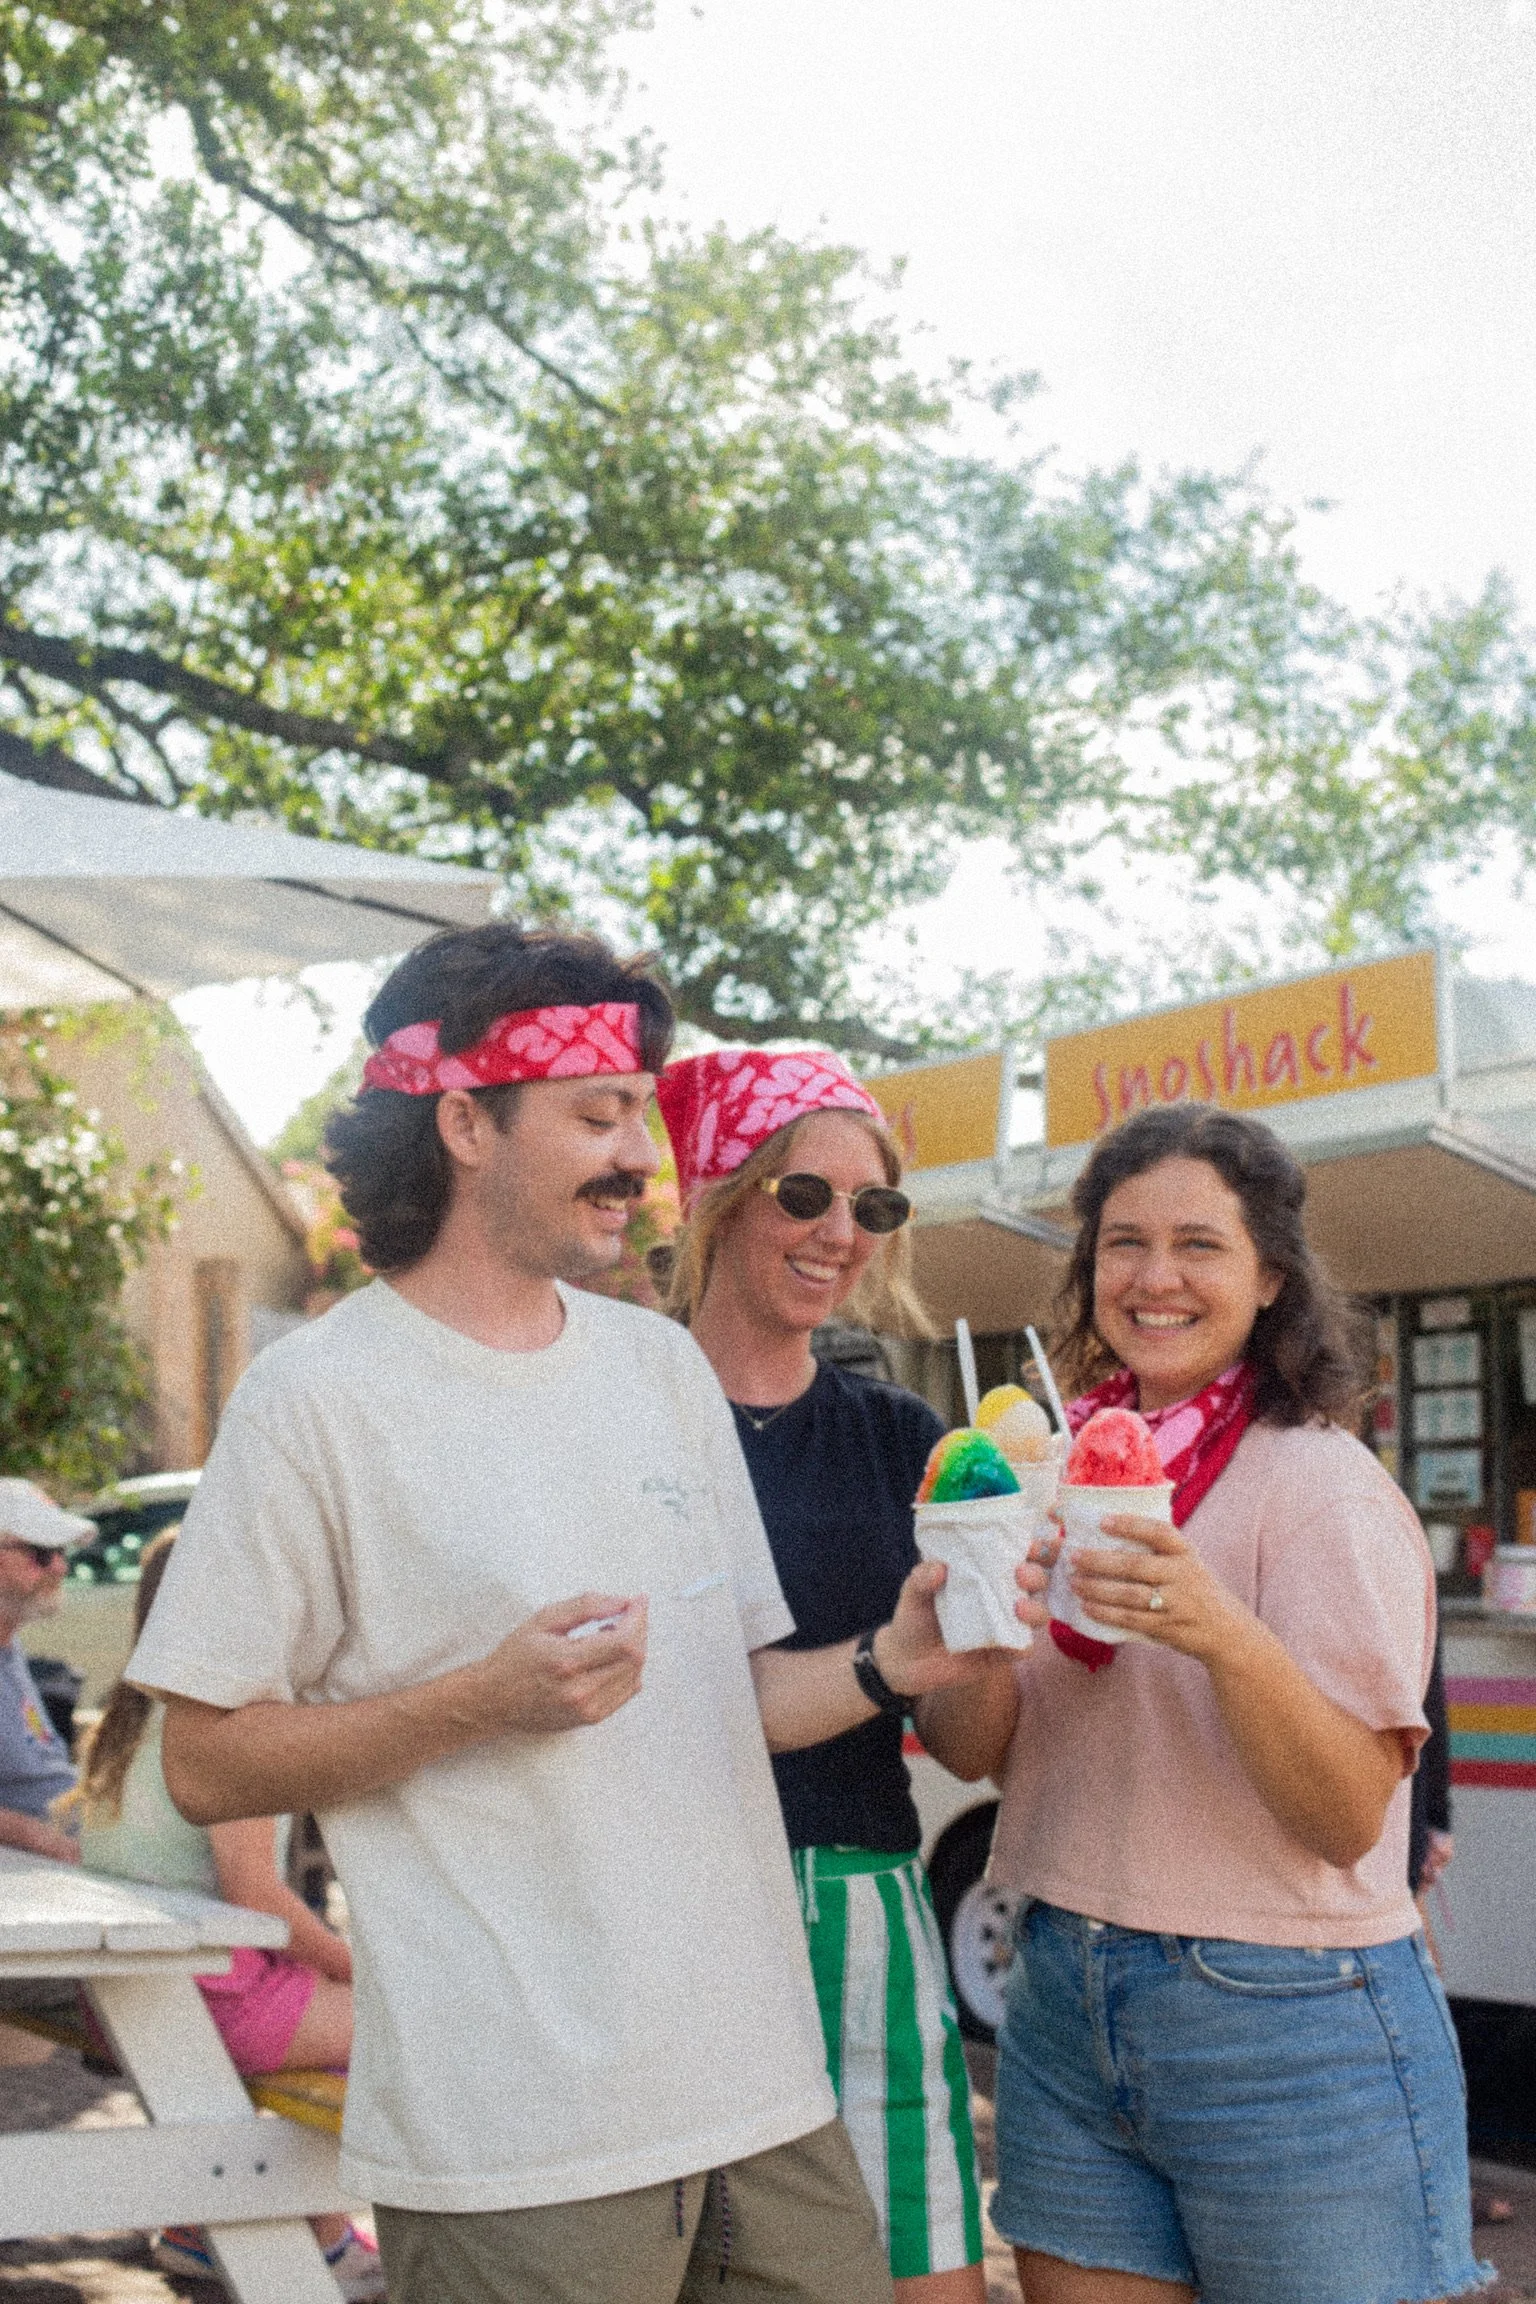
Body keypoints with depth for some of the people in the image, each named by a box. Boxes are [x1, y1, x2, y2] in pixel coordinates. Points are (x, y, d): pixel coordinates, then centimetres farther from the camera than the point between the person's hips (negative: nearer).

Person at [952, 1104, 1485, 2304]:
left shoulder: (1325, 1484, -10)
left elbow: (1349, 1819, -17)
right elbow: (994, 1756, 14)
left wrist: (1224, 1637, -33)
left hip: (1288, 2029, -5)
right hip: (1062, 2004, 5)